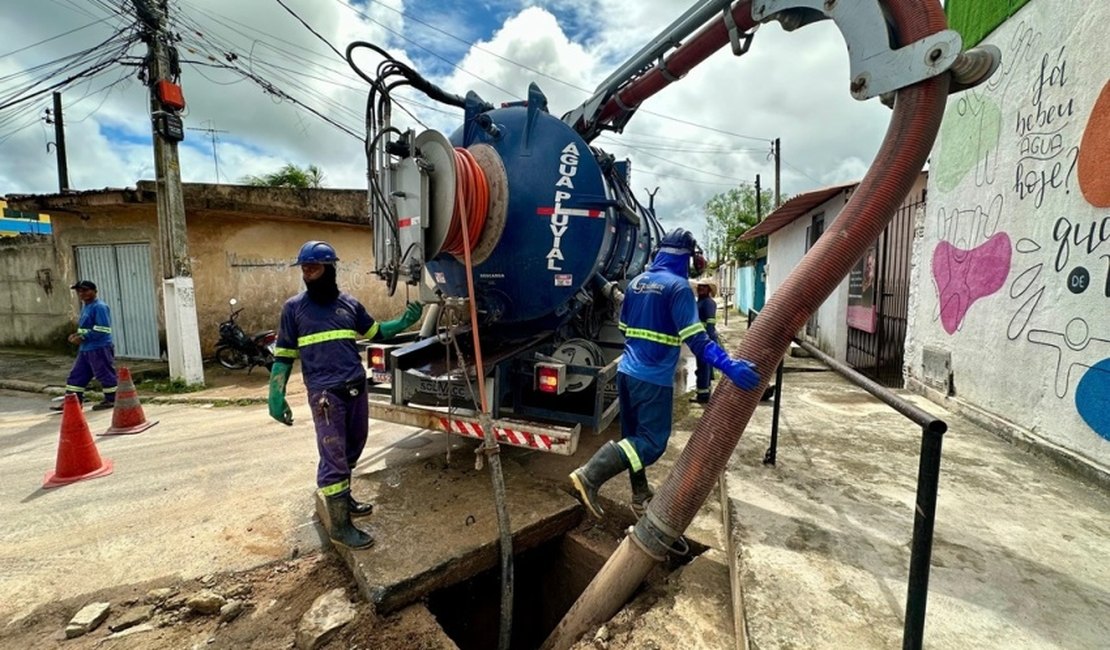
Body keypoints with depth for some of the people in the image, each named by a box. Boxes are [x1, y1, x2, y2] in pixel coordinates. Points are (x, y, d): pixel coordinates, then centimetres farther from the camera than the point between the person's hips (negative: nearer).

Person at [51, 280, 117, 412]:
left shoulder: (100, 307, -15)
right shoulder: (85, 307, 16)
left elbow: (102, 330, -22)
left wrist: (82, 337, -18)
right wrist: (77, 334, 7)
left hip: (100, 349, -10)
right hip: (85, 349, 10)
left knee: (105, 375, -1)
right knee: (77, 375, 13)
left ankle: (111, 400, 9)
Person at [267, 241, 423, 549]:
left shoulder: (349, 303, 8)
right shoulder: (294, 307, 0)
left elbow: (376, 332, 17)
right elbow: (284, 354, 2)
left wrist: (403, 322, 3)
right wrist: (276, 396, -2)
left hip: (357, 388, 5)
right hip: (325, 394, -4)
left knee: (351, 451, 18)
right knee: (334, 457, 0)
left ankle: (343, 498, 39)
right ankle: (340, 525, 12)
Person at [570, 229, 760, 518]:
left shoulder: (636, 282, 11)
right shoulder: (678, 286, -12)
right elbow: (695, 337, -21)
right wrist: (729, 365, -24)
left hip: (627, 371, 8)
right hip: (653, 378, -8)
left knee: (635, 436, 17)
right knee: (652, 442, 0)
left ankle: (640, 497, 29)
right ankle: (590, 475, -10)